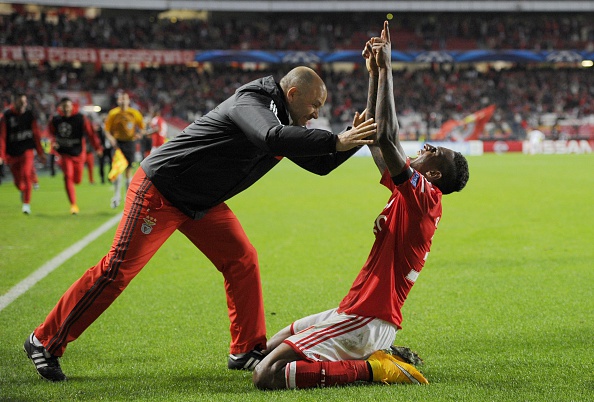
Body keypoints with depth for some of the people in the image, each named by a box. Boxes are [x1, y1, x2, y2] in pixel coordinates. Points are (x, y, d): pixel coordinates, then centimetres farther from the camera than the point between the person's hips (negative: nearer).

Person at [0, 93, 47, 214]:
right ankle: (23, 191, 42)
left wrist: (40, 153, 10)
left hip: (27, 151, 0)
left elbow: (36, 135, 9)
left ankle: (26, 203, -12)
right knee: (18, 182, 7)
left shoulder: (29, 115, 2)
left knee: (26, 175, -19)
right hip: (12, 153, 0)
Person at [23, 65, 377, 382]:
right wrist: (336, 141, -44)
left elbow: (319, 164, 12)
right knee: (119, 269, -10)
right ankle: (46, 341, 0)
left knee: (242, 260, 0)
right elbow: (273, 138, -45)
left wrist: (357, 136, -3)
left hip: (201, 204, 10)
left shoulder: (285, 120, 6)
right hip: (159, 190, -9)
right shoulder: (251, 103, -23)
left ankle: (247, 350, 9)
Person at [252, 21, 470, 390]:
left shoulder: (423, 197, -14)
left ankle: (372, 368, -13)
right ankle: (379, 357, 12)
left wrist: (386, 69, -19)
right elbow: (374, 134, 19)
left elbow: (386, 138, -25)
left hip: (364, 320, -10)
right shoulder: (409, 193, 13)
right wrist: (374, 73, 13)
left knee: (267, 376, -20)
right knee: (268, 348, 23)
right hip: (356, 311, 10)